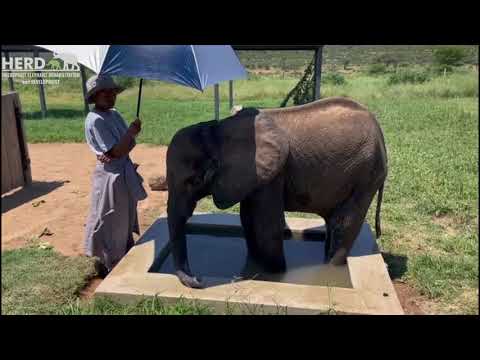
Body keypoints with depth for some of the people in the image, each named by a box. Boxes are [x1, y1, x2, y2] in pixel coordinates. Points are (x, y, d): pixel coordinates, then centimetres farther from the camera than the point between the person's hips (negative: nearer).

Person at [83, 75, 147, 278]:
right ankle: (106, 265, 20)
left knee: (126, 219, 21)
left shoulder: (114, 114, 8)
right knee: (109, 223, 4)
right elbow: (117, 151, -22)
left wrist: (113, 154, -14)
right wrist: (132, 131, -15)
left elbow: (130, 143, 4)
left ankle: (126, 258, 39)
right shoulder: (95, 120, -18)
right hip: (110, 176, -9)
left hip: (125, 173, 9)